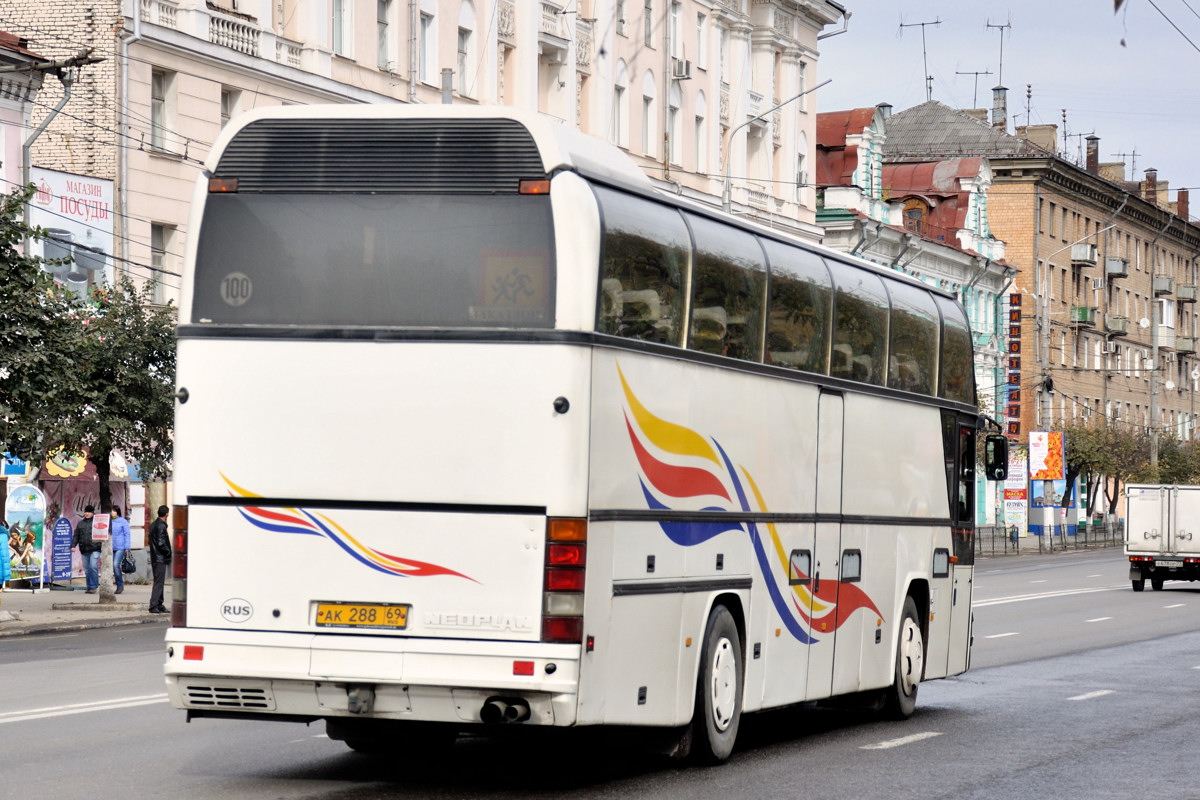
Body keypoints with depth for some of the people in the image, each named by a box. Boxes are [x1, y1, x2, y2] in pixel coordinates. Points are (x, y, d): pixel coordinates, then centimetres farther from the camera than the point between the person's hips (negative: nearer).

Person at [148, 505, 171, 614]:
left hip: (154, 558, 10)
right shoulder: (161, 526, -16)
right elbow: (161, 544, -22)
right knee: (159, 583, -7)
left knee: (158, 582, 14)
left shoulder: (153, 525, 13)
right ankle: (153, 606, -9)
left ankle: (159, 605, 18)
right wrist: (169, 553, -8)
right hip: (160, 559, -10)